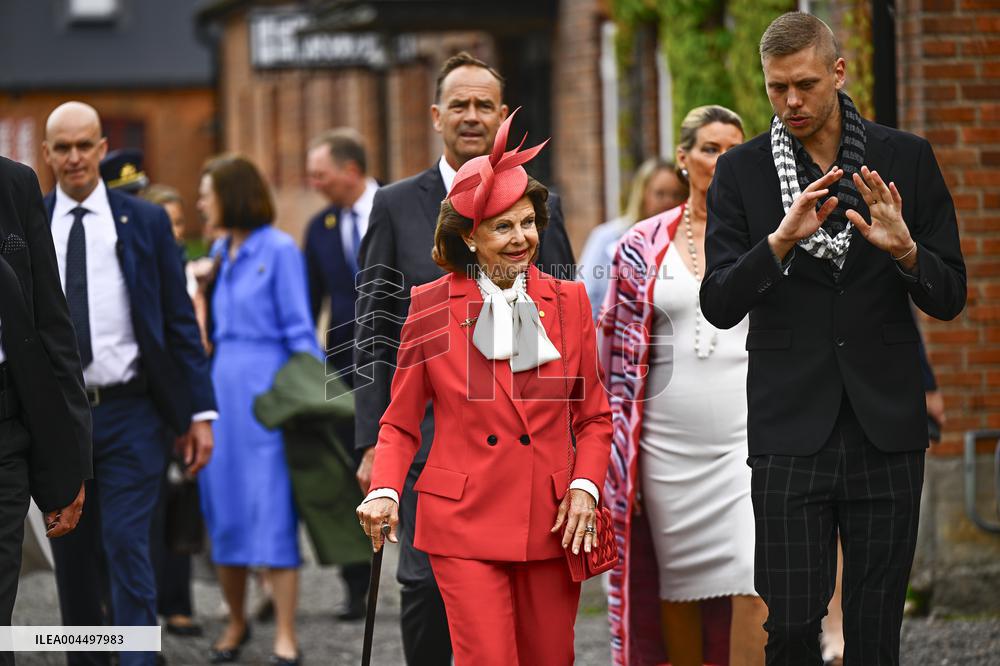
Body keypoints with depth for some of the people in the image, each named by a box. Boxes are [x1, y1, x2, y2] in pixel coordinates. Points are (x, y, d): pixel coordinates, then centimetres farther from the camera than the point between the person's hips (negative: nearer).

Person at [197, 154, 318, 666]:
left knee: (272, 510, -7)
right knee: (223, 508, 6)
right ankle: (236, 621, 21)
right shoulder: (218, 253, 13)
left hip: (266, 388, -6)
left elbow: (299, 330, -7)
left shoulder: (279, 250, -6)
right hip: (221, 387, 6)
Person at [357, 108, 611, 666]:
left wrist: (585, 485, -4)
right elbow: (401, 422, 7)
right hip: (465, 523, -2)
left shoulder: (569, 302, 8)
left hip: (553, 526, 3)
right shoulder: (431, 306, 2)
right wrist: (384, 491, -10)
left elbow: (595, 416, 13)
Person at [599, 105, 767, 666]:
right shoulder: (645, 246, 7)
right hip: (669, 444, 2)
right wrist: (615, 439, 7)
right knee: (680, 579, 8)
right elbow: (618, 349, 11)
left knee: (755, 584, -13)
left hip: (750, 434, -2)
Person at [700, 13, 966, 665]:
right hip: (792, 431, -1)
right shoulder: (742, 171, 3)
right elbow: (719, 305, -3)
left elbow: (949, 297, 4)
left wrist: (904, 250, -17)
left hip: (885, 427, 1)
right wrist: (780, 241, -19)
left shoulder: (907, 159, 4)